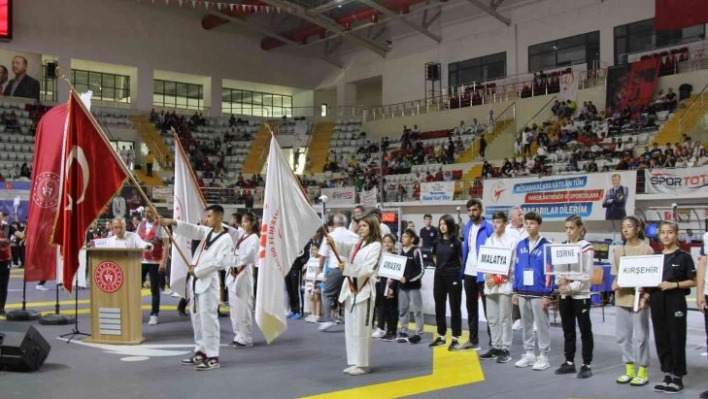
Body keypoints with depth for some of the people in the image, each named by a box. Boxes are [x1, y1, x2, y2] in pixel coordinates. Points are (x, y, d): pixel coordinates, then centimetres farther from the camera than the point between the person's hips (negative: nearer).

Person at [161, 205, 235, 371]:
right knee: (197, 317, 14)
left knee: (208, 318, -10)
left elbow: (219, 261, -18)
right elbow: (192, 230, 4)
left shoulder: (226, 239, -10)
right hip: (195, 280, 9)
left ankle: (213, 357, -5)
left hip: (208, 281, -9)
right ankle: (201, 352, 24)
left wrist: (198, 270, -14)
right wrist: (173, 222, -11)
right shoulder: (207, 232, 15)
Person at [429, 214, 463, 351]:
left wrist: (457, 271, -2)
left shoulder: (456, 241, -6)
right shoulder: (438, 241, 8)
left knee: (455, 307, 1)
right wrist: (440, 266, 10)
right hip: (439, 275, 5)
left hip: (453, 276, -5)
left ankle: (455, 338, 5)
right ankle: (441, 336, 19)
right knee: (439, 307, 9)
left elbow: (461, 260, -2)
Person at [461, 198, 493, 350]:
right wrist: (463, 266, 9)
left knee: (488, 307, 0)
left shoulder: (488, 228, -12)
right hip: (469, 272, 7)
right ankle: (473, 339, 26)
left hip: (483, 273, -7)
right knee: (471, 306, 15)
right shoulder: (467, 227, 9)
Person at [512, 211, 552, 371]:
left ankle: (543, 357, 12)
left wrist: (547, 294, -13)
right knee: (526, 325, 13)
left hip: (539, 293, -5)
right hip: (523, 293, 5)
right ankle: (529, 354, 24)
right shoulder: (521, 245, 7)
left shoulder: (546, 246, -8)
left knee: (542, 325, 3)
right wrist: (515, 290, 8)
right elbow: (517, 268, 11)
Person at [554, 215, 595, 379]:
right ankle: (569, 362, 21)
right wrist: (560, 281, -10)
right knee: (568, 330, 12)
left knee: (585, 330, 2)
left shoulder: (586, 248, -7)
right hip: (564, 295, 6)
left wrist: (571, 287, -18)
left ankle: (586, 365, 9)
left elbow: (587, 274, -12)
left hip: (580, 295, -6)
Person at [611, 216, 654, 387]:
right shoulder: (618, 250, 10)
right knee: (622, 335, 8)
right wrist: (615, 283, -6)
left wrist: (645, 297, -16)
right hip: (622, 297, 5)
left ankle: (643, 371, 11)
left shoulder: (646, 249, -5)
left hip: (638, 297, -5)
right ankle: (629, 369, 20)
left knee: (640, 335, 0)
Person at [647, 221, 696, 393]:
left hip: (675, 301, -5)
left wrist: (673, 285, -17)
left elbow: (693, 281, -5)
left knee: (677, 339, 1)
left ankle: (677, 377, 10)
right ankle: (668, 374, 18)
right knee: (661, 339, 8)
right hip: (657, 301, 5)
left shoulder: (683, 256, -3)